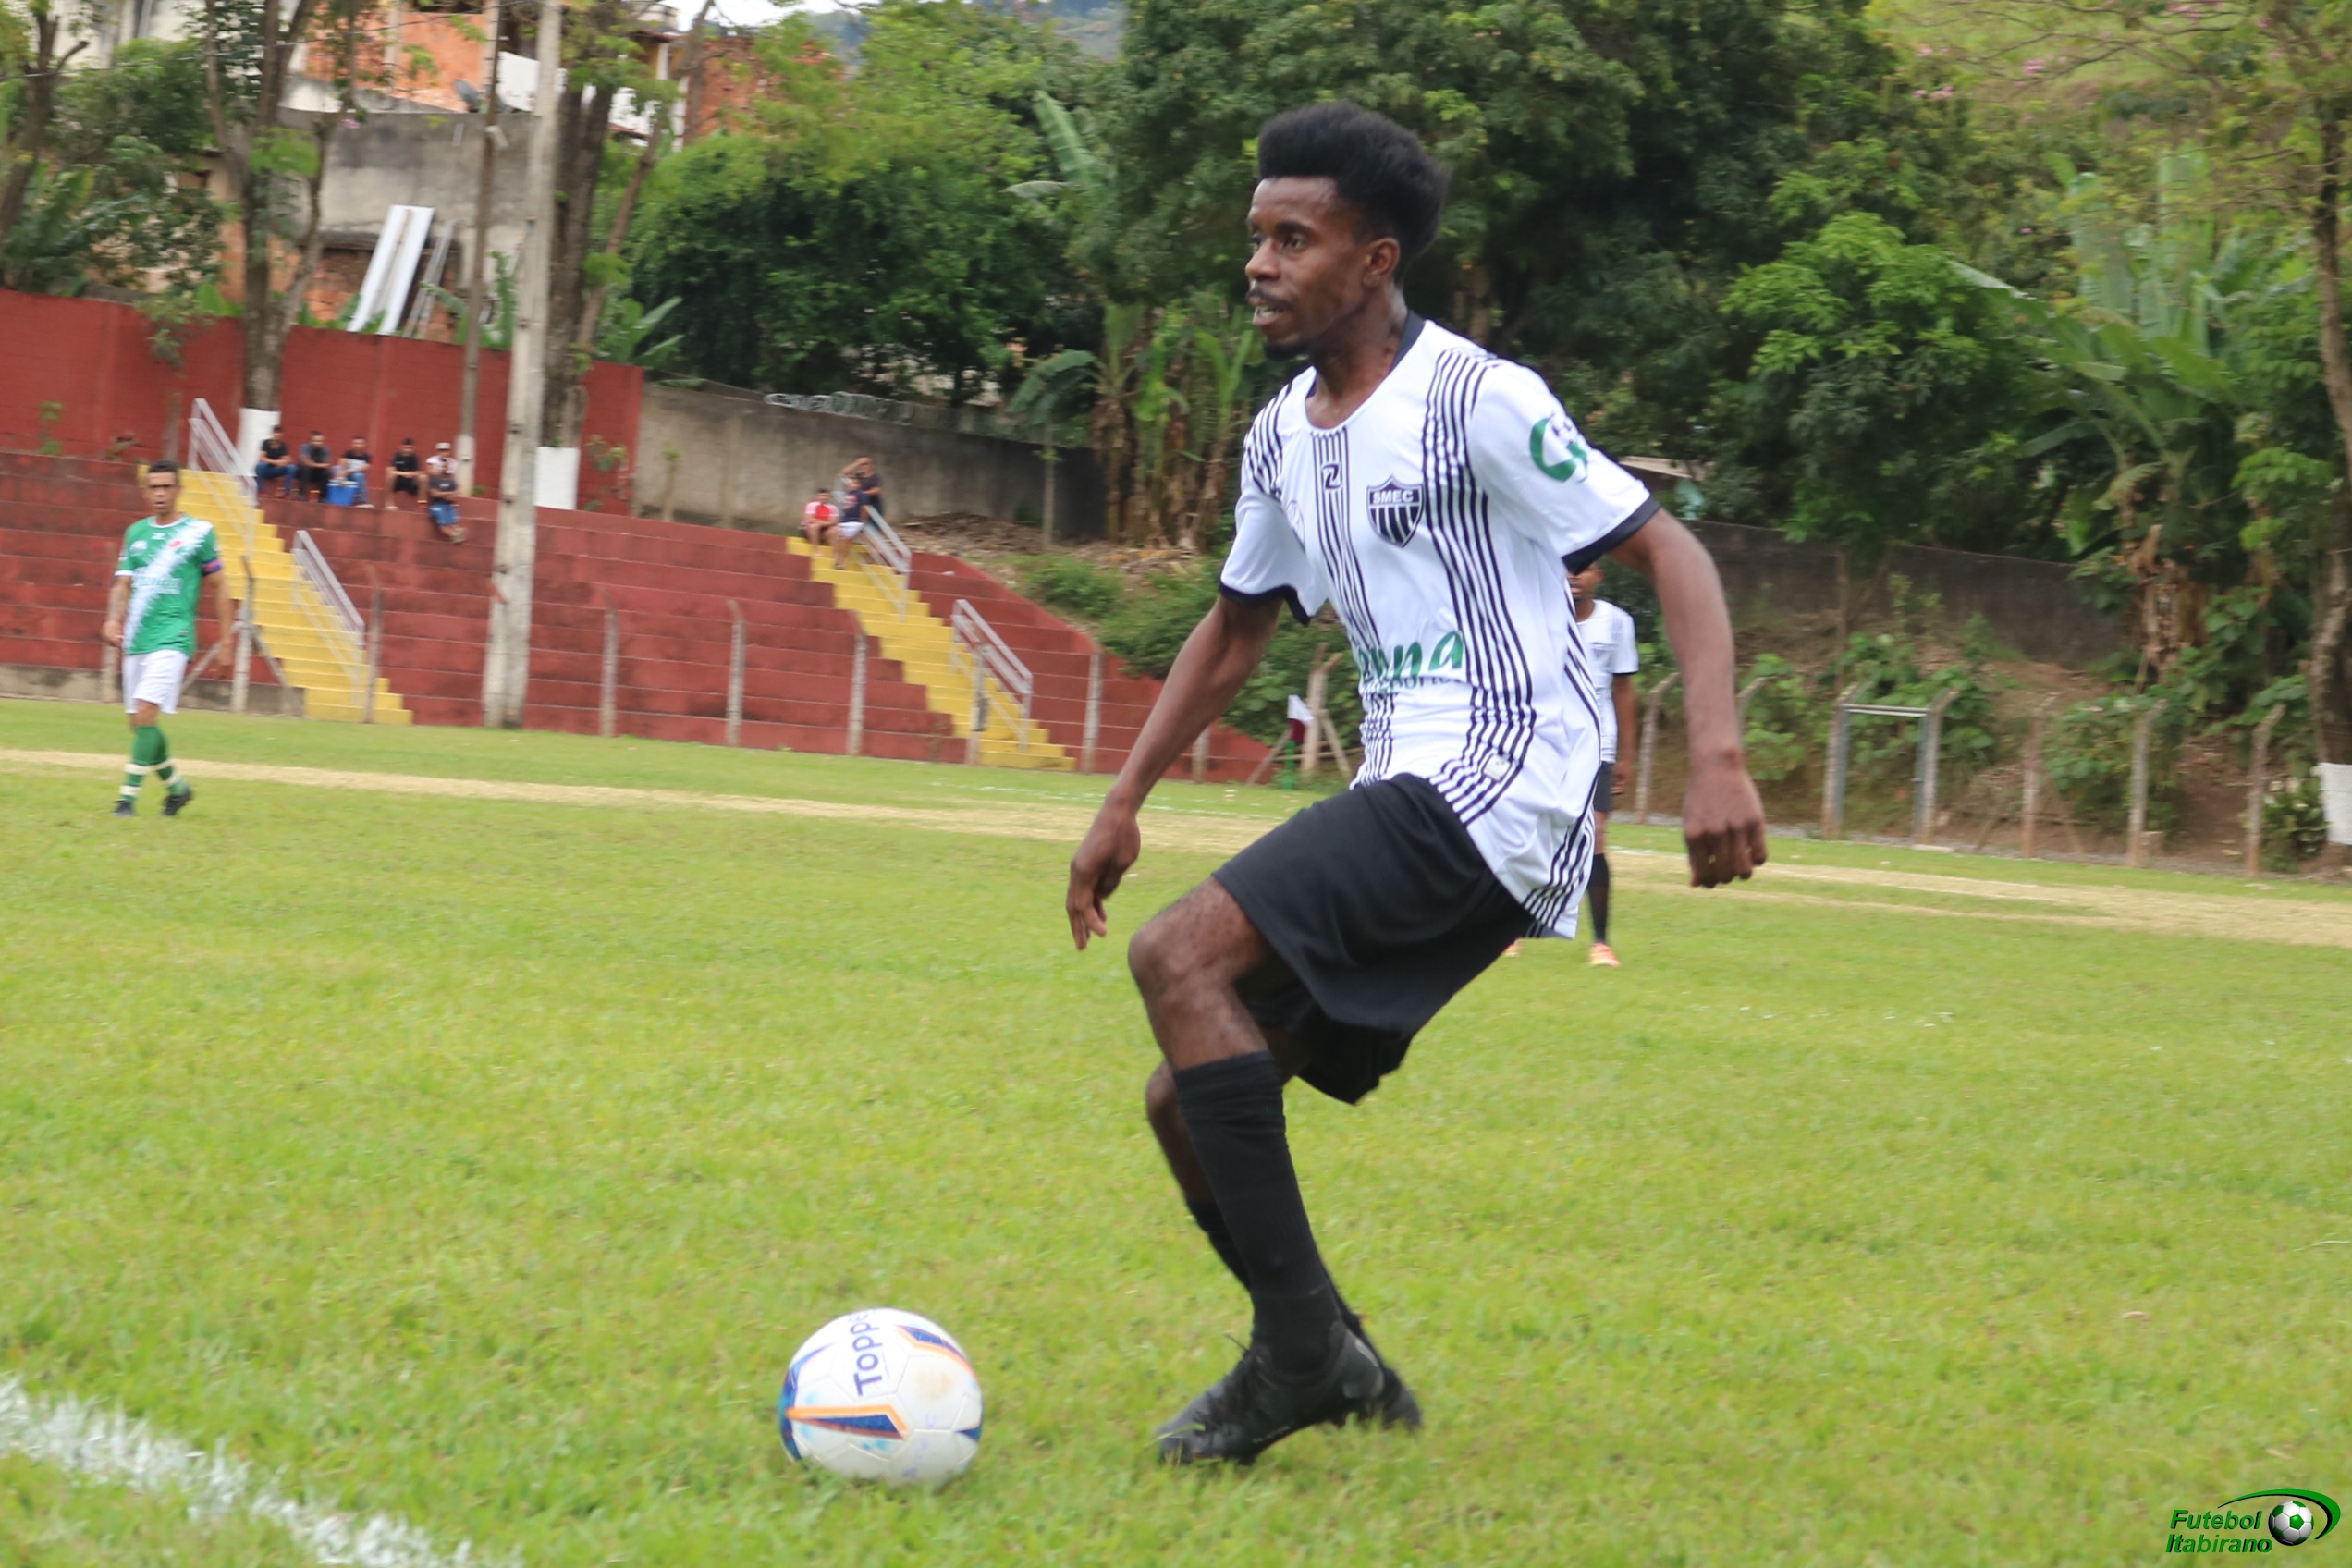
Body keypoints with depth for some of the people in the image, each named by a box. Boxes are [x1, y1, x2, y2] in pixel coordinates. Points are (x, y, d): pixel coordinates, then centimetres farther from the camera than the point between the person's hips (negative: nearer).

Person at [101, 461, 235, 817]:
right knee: (138, 722, 8)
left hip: (172, 638, -6)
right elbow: (123, 584, 11)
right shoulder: (136, 532, 13)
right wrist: (113, 618, -9)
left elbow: (220, 587, 4)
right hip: (136, 640, 6)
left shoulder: (198, 532, 0)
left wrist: (225, 639, 1)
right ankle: (176, 786, 27)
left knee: (146, 714, -18)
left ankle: (129, 796, -16)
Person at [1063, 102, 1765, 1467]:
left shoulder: (1478, 403, -9)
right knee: (1190, 1104, 3)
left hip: (1500, 788, -9)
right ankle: (1335, 1374, 15)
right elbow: (1239, 627, 30)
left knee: (1181, 956, -23)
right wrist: (1125, 802, 24)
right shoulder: (1284, 435, 16)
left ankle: (1304, 1344, -20)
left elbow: (1671, 554, -10)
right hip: (1408, 800, 9)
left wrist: (1719, 758, -23)